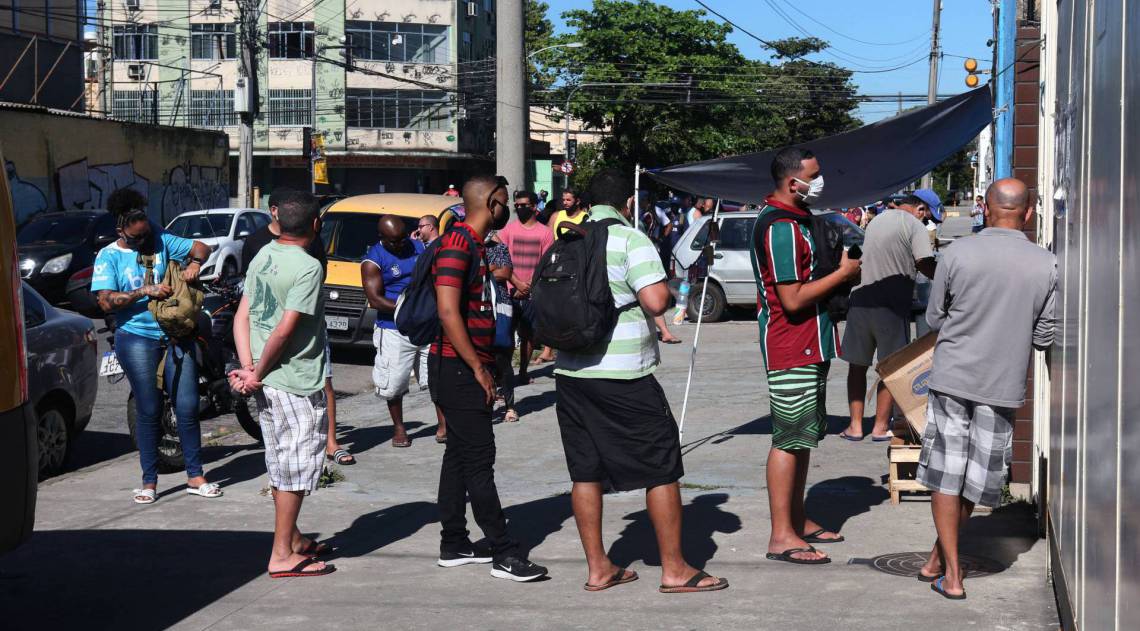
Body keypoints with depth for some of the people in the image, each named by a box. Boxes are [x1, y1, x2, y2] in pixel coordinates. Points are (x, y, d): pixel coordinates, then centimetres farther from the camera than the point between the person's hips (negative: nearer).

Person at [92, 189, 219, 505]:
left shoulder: (160, 241, 7)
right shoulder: (108, 256, 0)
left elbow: (201, 246, 12)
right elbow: (106, 301, -11)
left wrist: (195, 263, -10)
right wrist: (147, 292, -18)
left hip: (176, 336, 3)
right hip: (137, 339, -3)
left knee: (187, 408, 1)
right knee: (149, 412, -2)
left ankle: (195, 477, 10)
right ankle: (149, 482, 8)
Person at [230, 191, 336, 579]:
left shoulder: (262, 257, 8)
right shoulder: (308, 267, -17)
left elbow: (242, 317, 4)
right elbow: (286, 329, -21)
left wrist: (248, 367, -3)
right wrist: (257, 374, -12)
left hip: (267, 381, 8)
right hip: (297, 382, -8)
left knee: (281, 462, 18)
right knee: (296, 465, 0)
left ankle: (293, 539, 30)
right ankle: (283, 555, 4)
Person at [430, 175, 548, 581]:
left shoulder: (474, 244, 17)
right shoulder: (457, 245, -16)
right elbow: (448, 311, -23)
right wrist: (478, 368, -20)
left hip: (467, 368, 11)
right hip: (458, 368, -11)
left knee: (460, 455, 13)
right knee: (479, 459, -8)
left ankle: (453, 545, 19)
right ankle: (504, 554, -6)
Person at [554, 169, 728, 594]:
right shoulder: (630, 240, -9)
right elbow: (656, 301, -19)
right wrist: (670, 291, 1)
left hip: (571, 372, 6)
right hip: (623, 375, -6)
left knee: (586, 472, 11)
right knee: (661, 469, 3)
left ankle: (598, 568, 15)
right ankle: (675, 570, 6)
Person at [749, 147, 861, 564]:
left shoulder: (796, 217, 14)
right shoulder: (781, 228, -20)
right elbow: (793, 299, -23)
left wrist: (839, 262, 10)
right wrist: (843, 272, -15)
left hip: (810, 345, 11)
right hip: (791, 347, -11)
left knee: (805, 434, 16)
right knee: (790, 438, -7)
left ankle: (798, 520, 26)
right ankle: (781, 537, -3)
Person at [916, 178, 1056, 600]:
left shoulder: (957, 255, -8)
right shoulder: (1047, 265, -5)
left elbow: (934, 318, 2)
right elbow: (1044, 337, 1)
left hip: (952, 377, -1)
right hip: (1004, 385, 1)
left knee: (946, 476, 7)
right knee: (976, 478, 14)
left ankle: (951, 574, 8)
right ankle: (937, 560, 24)